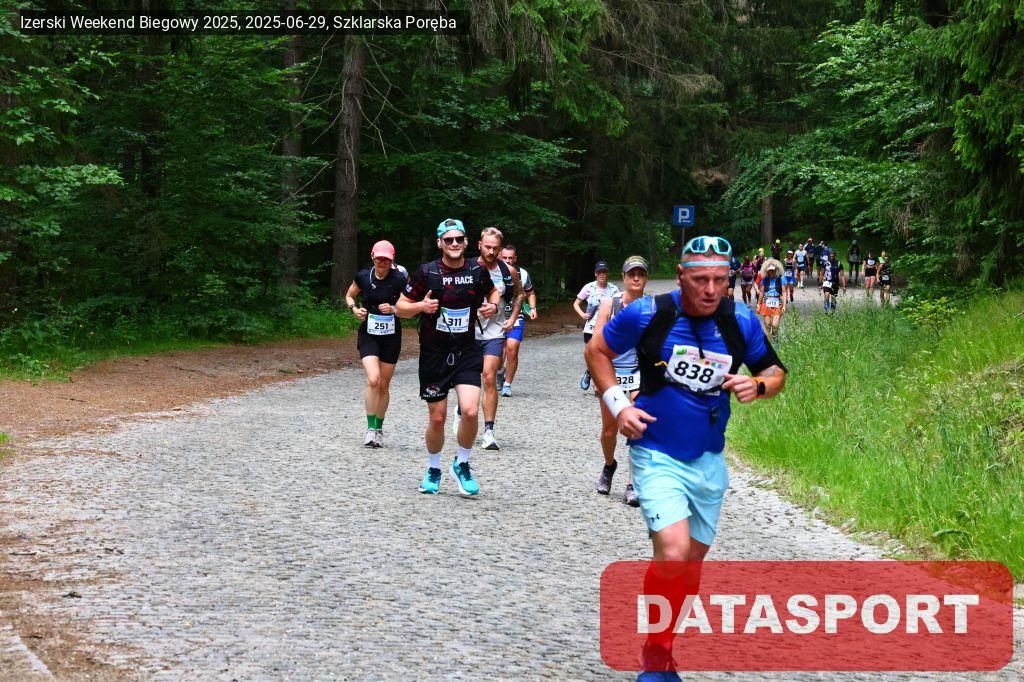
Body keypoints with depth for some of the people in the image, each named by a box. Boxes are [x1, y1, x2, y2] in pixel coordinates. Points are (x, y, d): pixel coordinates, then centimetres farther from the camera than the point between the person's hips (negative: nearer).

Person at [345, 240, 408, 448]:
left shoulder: (399, 280, -10)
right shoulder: (363, 277, -5)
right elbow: (349, 296, 12)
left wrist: (394, 309, -23)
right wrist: (355, 309, -7)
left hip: (391, 337, 0)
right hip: (368, 335, 0)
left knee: (384, 385, 9)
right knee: (373, 379, -19)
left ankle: (379, 428, 26)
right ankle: (370, 428, -10)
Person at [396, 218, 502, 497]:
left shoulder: (477, 271, -1)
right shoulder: (427, 272, -9)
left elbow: (492, 291, 22)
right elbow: (400, 307, -3)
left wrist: (493, 306, 0)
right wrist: (422, 306, -22)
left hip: (466, 353, 1)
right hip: (433, 355, -1)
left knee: (470, 411, -16)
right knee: (437, 418, 5)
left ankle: (462, 465, 9)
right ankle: (433, 470, 29)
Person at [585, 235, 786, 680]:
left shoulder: (741, 322, -7)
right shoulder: (647, 314, -14)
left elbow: (775, 373, 6)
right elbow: (597, 350, 2)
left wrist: (758, 385, -17)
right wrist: (618, 405, -10)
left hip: (708, 460, 4)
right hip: (657, 455, -4)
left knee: (693, 560, 13)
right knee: (673, 552, -22)